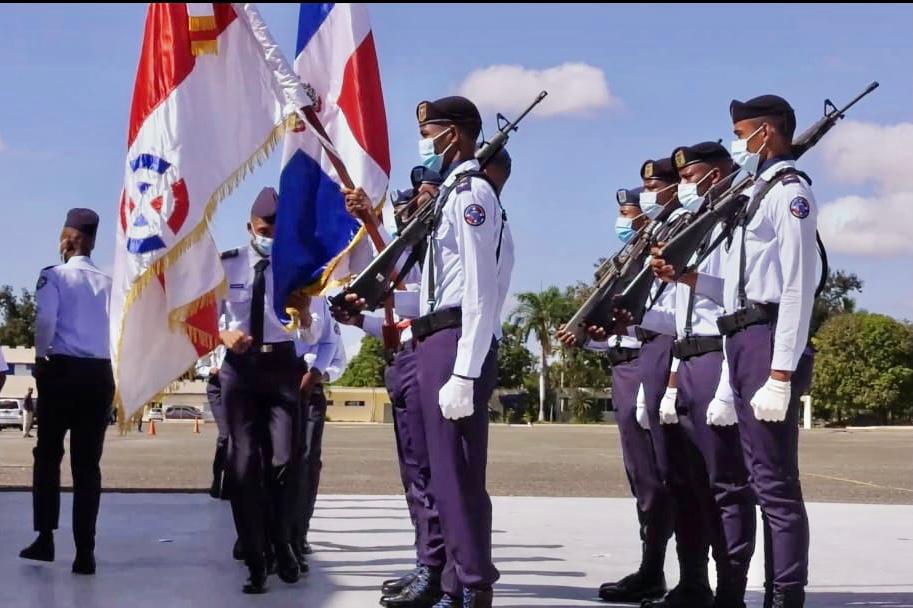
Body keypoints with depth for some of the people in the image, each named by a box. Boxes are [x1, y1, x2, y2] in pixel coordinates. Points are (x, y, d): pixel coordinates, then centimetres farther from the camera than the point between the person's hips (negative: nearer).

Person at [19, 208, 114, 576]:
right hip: (100, 373, 3)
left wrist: (41, 356, -1)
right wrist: (108, 356, 11)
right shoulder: (108, 282, 8)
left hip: (62, 370, -3)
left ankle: (45, 538, 8)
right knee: (88, 462, 4)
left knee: (48, 454, 12)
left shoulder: (54, 275, -2)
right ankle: (85, 551, 2)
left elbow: (45, 319, -15)